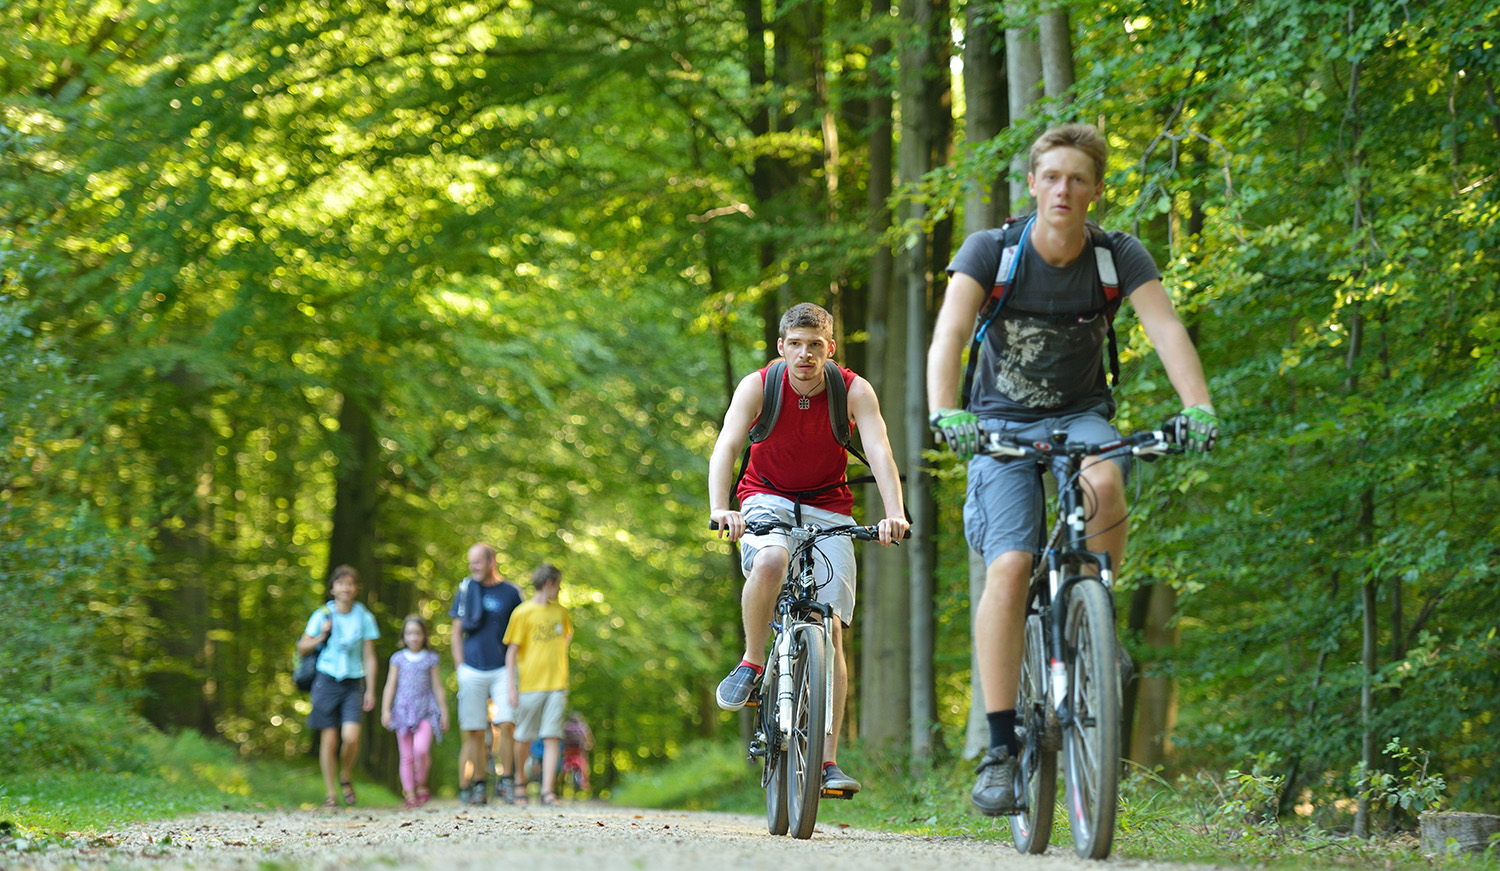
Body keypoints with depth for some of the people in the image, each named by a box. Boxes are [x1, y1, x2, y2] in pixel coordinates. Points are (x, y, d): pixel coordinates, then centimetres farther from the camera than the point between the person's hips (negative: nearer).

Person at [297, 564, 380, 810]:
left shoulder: (364, 617, 4)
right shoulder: (322, 616, 2)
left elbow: (369, 658, 7)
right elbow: (302, 648, 8)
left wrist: (370, 691, 2)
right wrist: (321, 636, -9)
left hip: (353, 683, 0)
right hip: (327, 680, 0)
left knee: (351, 736, -16)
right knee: (330, 739, -2)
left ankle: (346, 778, 12)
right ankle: (330, 794, 10)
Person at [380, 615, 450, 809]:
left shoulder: (431, 659, 6)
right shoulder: (398, 658, 7)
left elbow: (438, 687, 9)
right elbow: (390, 686, 6)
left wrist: (444, 712, 7)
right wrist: (385, 710, -2)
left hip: (425, 711, -1)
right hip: (403, 711, 1)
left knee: (421, 749, -20)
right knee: (406, 756, 1)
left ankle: (421, 784, 3)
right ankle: (410, 795, 7)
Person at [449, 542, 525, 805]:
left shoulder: (511, 593, 4)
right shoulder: (466, 589, 8)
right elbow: (457, 631, 11)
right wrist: (460, 666, 3)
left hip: (502, 669, -1)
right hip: (472, 669, 1)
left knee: (506, 724, -13)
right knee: (474, 731, 1)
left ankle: (505, 781, -2)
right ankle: (478, 784, 10)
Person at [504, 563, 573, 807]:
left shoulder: (560, 611, 10)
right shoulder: (522, 613, -5)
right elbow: (512, 651, -5)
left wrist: (559, 650, 13)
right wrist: (512, 687, -10)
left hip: (556, 684, 3)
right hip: (530, 684, -3)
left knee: (552, 738, -5)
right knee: (523, 738, 6)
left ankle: (548, 791, -8)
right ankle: (520, 781, 28)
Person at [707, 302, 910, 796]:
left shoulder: (855, 391, -15)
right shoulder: (757, 387, -15)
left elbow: (880, 452, -25)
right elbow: (726, 447, -26)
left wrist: (895, 514, -42)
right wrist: (719, 509, -44)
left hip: (827, 509, 1)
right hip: (767, 500, -1)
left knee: (831, 630, -9)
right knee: (769, 561, -37)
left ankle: (828, 759, -7)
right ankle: (751, 663, -14)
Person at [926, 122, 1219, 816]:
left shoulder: (1120, 256, -9)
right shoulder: (990, 251, -13)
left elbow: (1165, 328, -22)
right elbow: (949, 334, -26)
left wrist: (1198, 408, -40)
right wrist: (944, 413, -45)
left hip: (1081, 414, 1)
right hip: (1002, 422, -1)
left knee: (1104, 482, -35)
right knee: (1009, 568, -20)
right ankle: (1001, 747, -16)